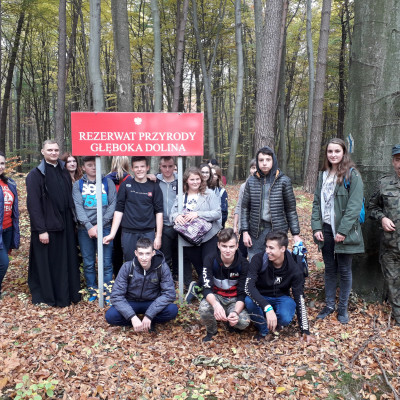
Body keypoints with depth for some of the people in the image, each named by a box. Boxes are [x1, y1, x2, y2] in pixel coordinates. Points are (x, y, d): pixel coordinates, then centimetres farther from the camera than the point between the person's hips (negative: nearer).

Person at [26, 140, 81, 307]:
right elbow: (33, 204, -12)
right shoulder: (35, 174, -7)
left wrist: (72, 222, 8)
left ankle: (69, 293, 23)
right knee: (46, 263, 3)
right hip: (46, 227, -5)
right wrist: (41, 230, -17)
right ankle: (48, 296, 17)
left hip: (65, 226, 5)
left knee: (67, 261, 10)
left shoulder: (64, 172, 12)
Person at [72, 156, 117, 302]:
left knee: (106, 263, -2)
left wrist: (100, 224, -10)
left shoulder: (108, 182, 8)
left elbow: (113, 204, 0)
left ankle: (108, 293, 8)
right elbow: (78, 207, -2)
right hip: (84, 229, 1)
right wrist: (89, 226, -14)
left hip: (104, 228, -1)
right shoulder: (78, 185, 9)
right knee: (88, 264, 6)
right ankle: (93, 292, 18)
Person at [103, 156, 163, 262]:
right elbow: (119, 210, 4)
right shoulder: (126, 185, 5)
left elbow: (159, 212, 4)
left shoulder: (154, 187, 5)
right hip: (128, 233, 0)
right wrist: (112, 234, -1)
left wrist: (158, 236, -2)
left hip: (148, 233, 0)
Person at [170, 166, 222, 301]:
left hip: (209, 237, -2)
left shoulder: (209, 194, -2)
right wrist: (176, 216, -19)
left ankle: (195, 287, 13)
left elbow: (217, 213, -11)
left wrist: (198, 214, -22)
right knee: (198, 267, 11)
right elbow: (172, 215, 6)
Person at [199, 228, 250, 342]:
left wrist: (236, 312, -35)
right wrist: (216, 304, -46)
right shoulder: (211, 260, -16)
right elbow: (207, 289, -23)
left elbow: (242, 294, -14)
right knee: (204, 308, -35)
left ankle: (230, 322, 10)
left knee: (244, 322, -29)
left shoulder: (243, 264, -15)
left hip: (234, 299, 1)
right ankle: (211, 331, -1)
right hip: (215, 297, 0)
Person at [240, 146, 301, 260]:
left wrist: (296, 234, 1)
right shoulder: (251, 181, 5)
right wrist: (245, 231, 1)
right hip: (256, 231, 2)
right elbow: (245, 208, 7)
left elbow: (291, 209, 3)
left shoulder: (283, 181, 0)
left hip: (278, 230, -1)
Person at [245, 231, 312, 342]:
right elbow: (248, 286, -33)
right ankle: (263, 330, -5)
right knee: (249, 301, -35)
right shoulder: (259, 259, -23)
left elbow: (299, 298, -11)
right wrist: (267, 308, -46)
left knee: (285, 319, -32)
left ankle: (274, 323, 7)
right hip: (260, 297, 0)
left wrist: (305, 330, -11)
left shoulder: (294, 269, -18)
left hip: (281, 298, 1)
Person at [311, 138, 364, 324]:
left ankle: (343, 307, 21)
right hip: (325, 230, 5)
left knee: (344, 270, 7)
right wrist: (316, 227, -1)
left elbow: (354, 206, -14)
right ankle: (329, 305, 26)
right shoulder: (323, 175, 10)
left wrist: (343, 231, -17)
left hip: (344, 231, -5)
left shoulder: (352, 175, -8)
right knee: (329, 269, 14)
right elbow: (316, 203, 9)